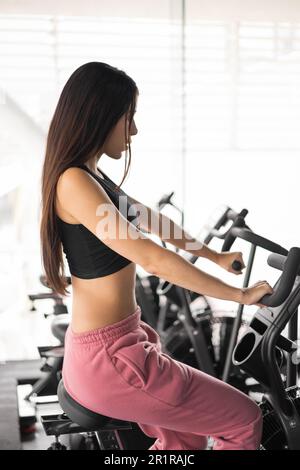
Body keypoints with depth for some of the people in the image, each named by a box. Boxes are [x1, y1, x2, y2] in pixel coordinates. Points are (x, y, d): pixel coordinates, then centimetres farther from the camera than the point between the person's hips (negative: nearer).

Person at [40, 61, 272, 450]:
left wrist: (215, 257, 28)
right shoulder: (74, 182, -21)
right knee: (245, 421, 3)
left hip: (108, 345, 10)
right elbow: (152, 259, -24)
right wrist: (240, 295, -16)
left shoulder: (89, 176, 10)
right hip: (109, 359, -10)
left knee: (184, 439, 22)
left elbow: (149, 220, 22)